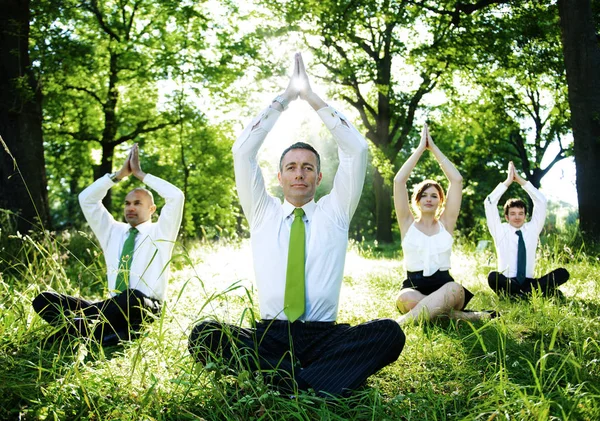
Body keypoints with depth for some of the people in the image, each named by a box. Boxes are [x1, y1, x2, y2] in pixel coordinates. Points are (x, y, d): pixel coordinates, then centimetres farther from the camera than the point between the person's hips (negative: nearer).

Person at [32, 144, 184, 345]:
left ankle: (78, 327, -27)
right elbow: (86, 198, 16)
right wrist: (120, 174, 9)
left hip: (144, 307, -5)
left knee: (133, 298, -43)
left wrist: (140, 174, 0)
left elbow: (176, 196, -8)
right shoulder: (113, 232, 21)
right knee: (44, 299, -13)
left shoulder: (160, 232, 7)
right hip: (112, 306, 5)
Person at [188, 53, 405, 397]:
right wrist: (284, 99, 5)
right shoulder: (263, 213, 15)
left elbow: (356, 150, 5)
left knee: (390, 333, -28)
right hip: (269, 335, 0)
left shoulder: (334, 212, 13)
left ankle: (290, 384, -32)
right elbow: (243, 152, 6)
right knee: (205, 334, -27)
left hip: (324, 337, 0)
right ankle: (309, 385, -30)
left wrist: (314, 99, 5)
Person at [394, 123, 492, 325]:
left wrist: (434, 148, 6)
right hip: (414, 287, 0)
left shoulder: (445, 224, 10)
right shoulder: (408, 223, 8)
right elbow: (399, 181, -2)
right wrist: (420, 148, 3)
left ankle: (401, 324, -41)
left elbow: (457, 180, 3)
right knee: (405, 297, -37)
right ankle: (461, 316, -28)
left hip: (444, 286, 1)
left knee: (454, 289, -36)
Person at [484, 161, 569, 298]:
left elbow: (541, 201, 9)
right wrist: (507, 182, -3)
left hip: (529, 282, 3)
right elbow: (489, 203, -3)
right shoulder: (500, 231, 7)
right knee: (493, 277, -37)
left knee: (562, 273, -20)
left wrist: (521, 181, 3)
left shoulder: (532, 229, 13)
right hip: (507, 283, -3)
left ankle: (522, 293, -26)